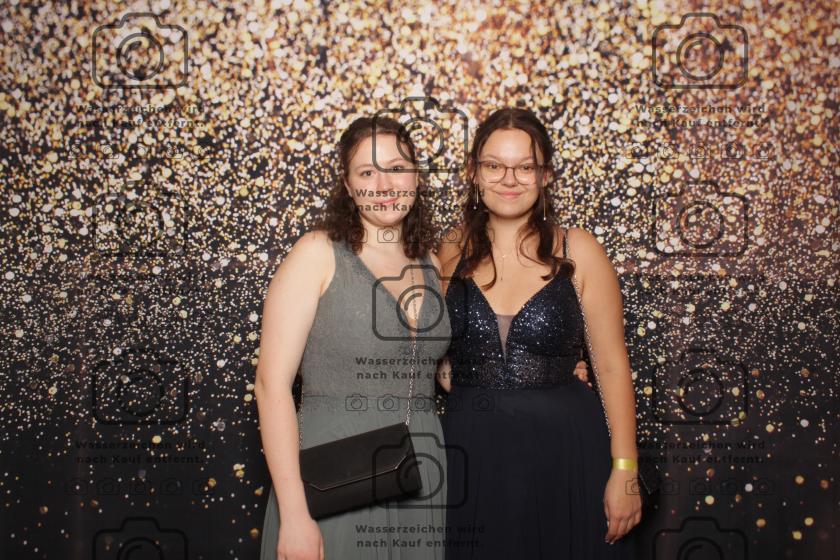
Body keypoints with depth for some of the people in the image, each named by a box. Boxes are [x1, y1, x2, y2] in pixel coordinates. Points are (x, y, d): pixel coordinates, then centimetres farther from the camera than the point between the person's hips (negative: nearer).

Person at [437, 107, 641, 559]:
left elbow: (611, 366, -4)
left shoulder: (577, 251, -4)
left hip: (565, 452, -2)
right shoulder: (453, 252, 2)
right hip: (471, 454, 2)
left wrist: (625, 471, -7)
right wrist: (466, 393, -2)